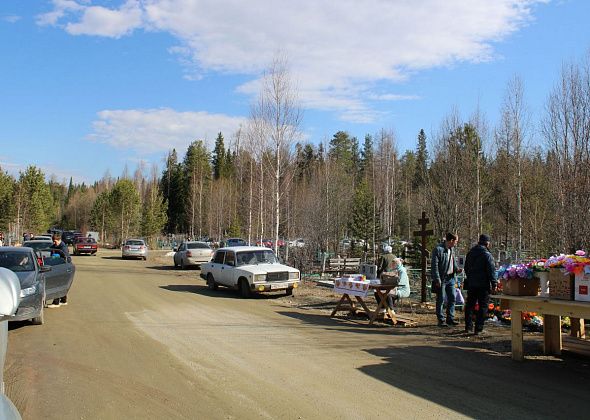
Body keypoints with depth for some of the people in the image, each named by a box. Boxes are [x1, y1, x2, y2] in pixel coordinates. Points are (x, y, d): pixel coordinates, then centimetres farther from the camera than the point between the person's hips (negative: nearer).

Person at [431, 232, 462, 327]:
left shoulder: (451, 249, 12)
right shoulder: (438, 249, -14)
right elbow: (434, 265, -16)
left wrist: (457, 269, 2)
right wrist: (437, 279, -19)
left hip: (451, 278, 8)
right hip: (441, 279, -8)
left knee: (452, 299, 11)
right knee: (440, 300, 1)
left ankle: (450, 319, 22)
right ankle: (441, 320, 9)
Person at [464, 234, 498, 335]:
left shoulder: (470, 253, 9)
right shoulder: (487, 255, -13)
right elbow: (491, 271, -15)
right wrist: (494, 283, -10)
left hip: (471, 284, 6)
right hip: (483, 285, -6)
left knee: (470, 305, 15)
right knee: (483, 307, 1)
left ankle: (468, 326, 20)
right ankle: (478, 328, 0)